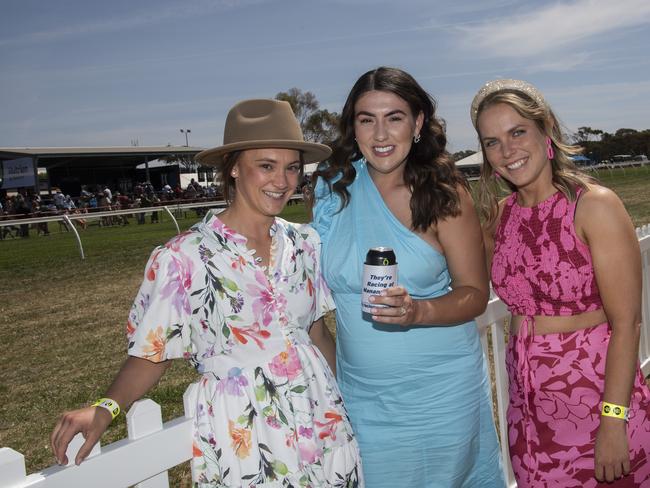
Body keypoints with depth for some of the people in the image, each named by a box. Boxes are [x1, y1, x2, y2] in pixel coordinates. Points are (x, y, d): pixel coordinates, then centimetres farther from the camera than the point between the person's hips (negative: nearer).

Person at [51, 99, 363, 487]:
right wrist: (105, 409, -24)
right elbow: (151, 355, -8)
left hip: (322, 423, 5)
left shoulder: (305, 243, 0)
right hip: (243, 440, -4)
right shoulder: (184, 259, -14)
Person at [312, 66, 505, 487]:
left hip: (441, 390, -2)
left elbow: (476, 293, -8)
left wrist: (416, 312, -26)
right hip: (363, 394, 3)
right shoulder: (333, 188, -2)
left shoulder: (444, 194, -10)